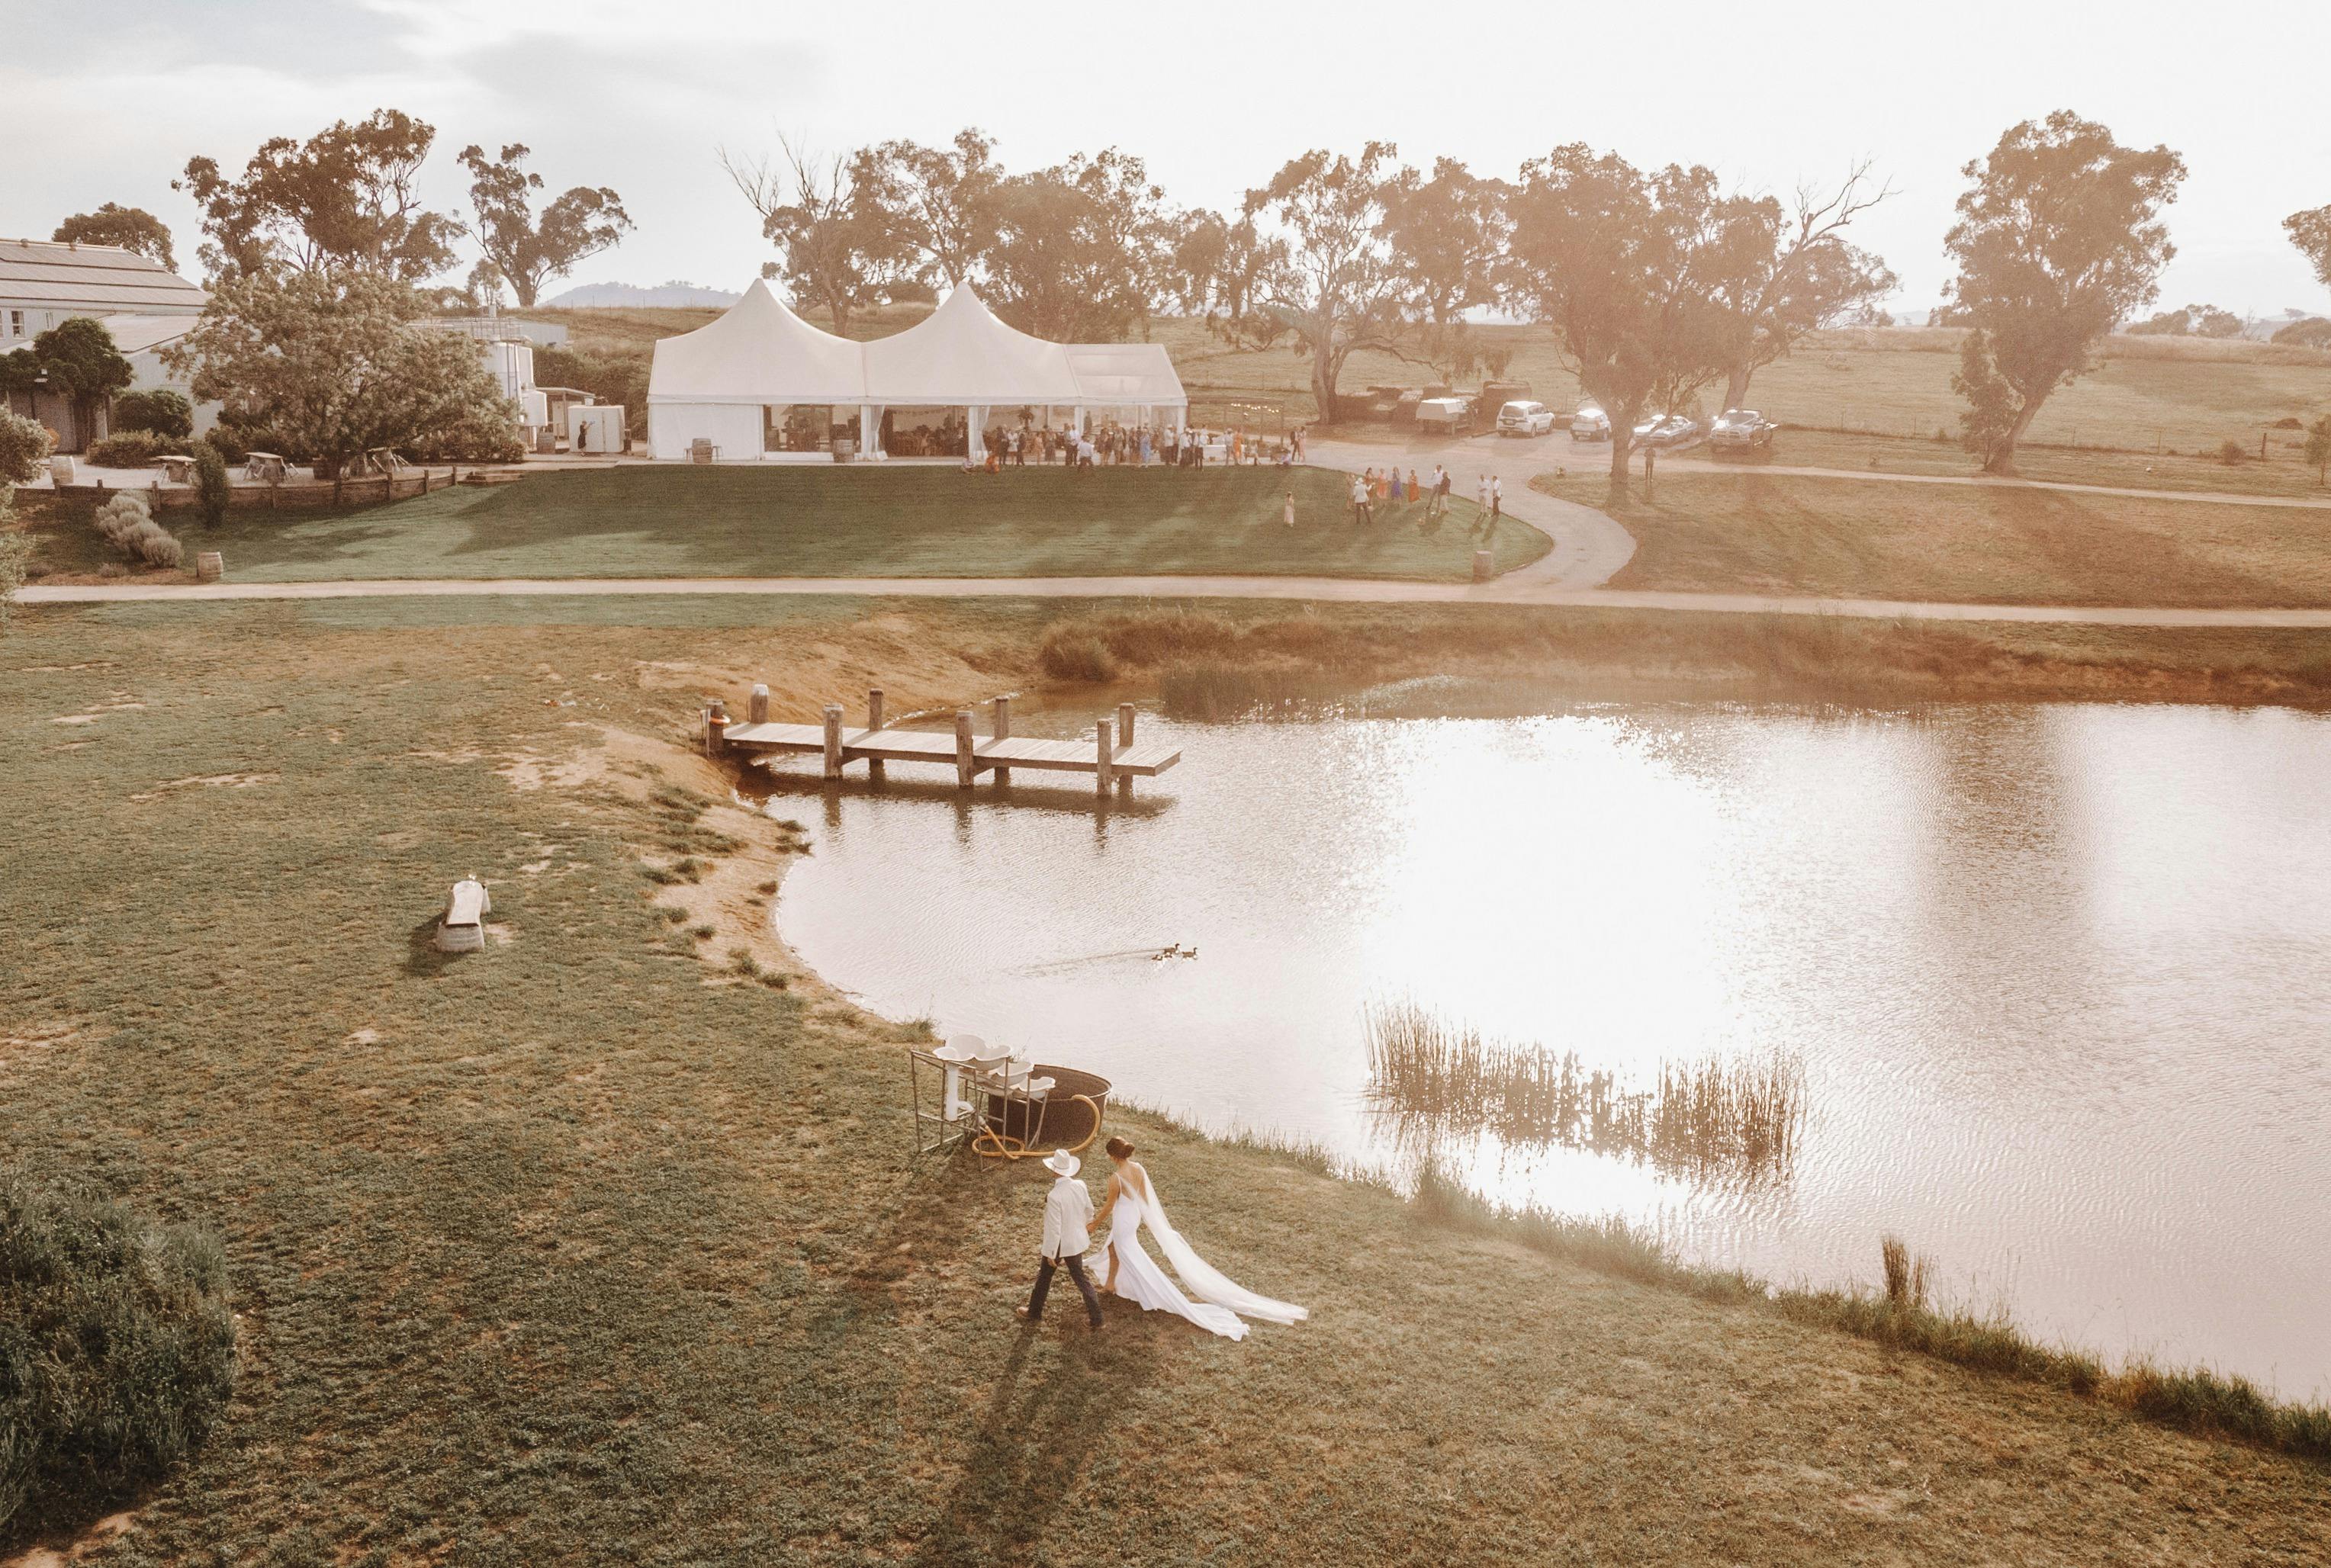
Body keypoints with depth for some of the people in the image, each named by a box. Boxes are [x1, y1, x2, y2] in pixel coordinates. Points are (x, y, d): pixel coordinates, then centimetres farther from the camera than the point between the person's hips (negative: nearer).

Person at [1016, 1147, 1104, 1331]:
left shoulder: (1054, 1196, -31)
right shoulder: (1080, 1186, -13)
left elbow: (1054, 1228, -25)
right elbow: (1089, 1210, 6)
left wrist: (1051, 1254, -13)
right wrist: (1083, 1226, 26)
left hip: (1059, 1244, -5)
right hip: (1077, 1240, 5)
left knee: (1044, 1276, 19)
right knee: (1080, 1277, 20)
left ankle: (1035, 1313, 39)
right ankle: (1095, 1319, 22)